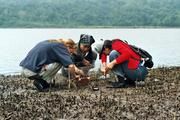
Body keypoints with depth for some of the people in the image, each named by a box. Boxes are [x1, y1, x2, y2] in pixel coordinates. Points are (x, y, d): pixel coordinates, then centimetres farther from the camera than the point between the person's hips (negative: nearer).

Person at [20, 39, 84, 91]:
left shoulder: (51, 42, 21)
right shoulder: (61, 46, -5)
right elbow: (70, 66, -13)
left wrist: (77, 70, 29)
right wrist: (74, 77, 6)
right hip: (32, 72, -9)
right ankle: (41, 82, -2)